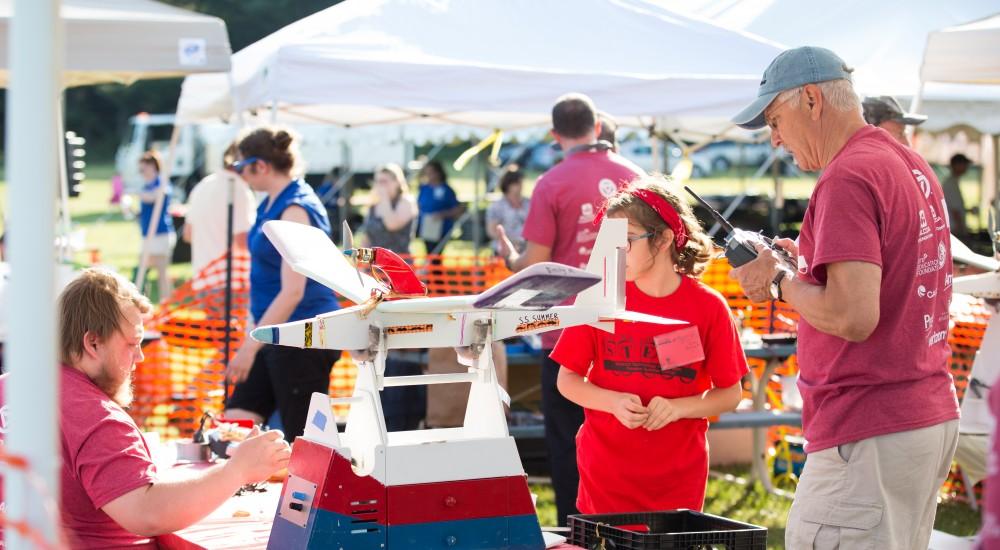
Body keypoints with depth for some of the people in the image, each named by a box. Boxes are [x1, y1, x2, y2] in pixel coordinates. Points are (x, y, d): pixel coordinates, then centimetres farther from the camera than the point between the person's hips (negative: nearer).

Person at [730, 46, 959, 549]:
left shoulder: (847, 177, -16)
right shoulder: (912, 166, 14)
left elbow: (854, 317, -24)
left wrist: (779, 281, -8)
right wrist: (804, 264, 16)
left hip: (870, 435, -10)